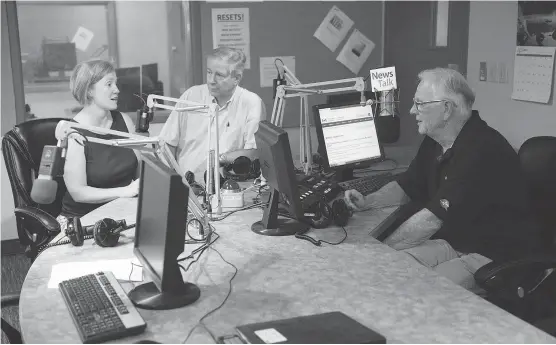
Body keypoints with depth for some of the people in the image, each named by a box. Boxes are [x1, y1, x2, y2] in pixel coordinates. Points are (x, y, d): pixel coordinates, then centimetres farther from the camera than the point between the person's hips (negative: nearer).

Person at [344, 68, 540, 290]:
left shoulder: (481, 149, -26)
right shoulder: (435, 143, 4)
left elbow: (433, 218, -27)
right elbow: (406, 187, 17)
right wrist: (368, 202, -2)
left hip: (496, 255, -8)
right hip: (453, 242, 8)